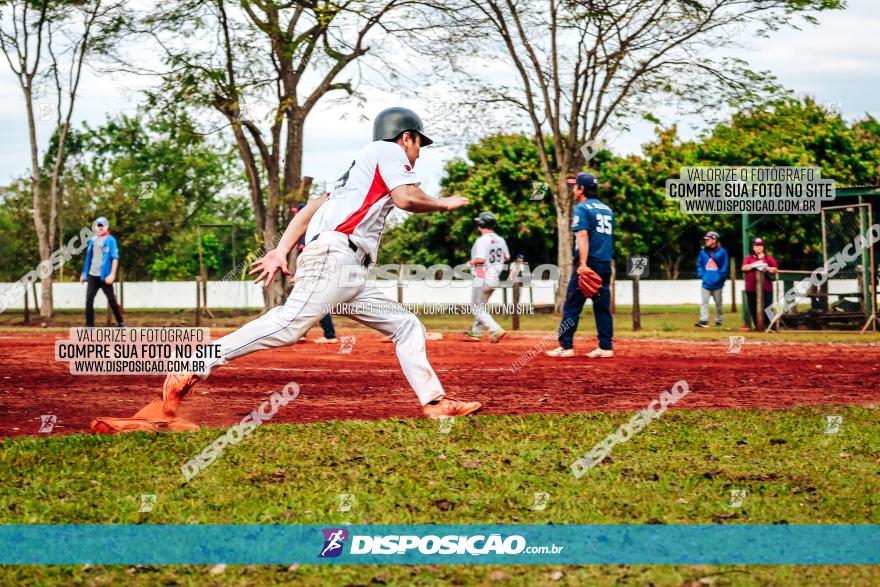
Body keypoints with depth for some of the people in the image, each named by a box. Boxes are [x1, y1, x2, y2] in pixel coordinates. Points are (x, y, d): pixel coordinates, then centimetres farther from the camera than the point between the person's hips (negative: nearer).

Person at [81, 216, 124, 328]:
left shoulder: (110, 240, -5)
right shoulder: (92, 241, 13)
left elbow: (115, 258, -10)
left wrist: (112, 274, -19)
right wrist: (84, 273, 17)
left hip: (105, 276, -5)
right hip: (92, 275, 5)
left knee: (111, 300, 1)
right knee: (89, 300, -3)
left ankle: (121, 323, 15)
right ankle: (89, 326, 0)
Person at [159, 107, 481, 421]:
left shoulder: (357, 169, 34)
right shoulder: (388, 150, 9)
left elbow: (312, 207, 25)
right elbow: (406, 198, -9)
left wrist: (281, 250, 16)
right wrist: (442, 204, 10)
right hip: (334, 256, -10)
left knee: (407, 325, 11)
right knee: (290, 324, -25)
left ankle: (435, 401, 3)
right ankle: (195, 368, -29)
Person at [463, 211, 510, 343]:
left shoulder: (482, 240, -18)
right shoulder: (500, 240, 5)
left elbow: (480, 259, -26)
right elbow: (507, 258, 14)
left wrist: (471, 262, -8)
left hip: (483, 278, -8)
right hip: (495, 278, 8)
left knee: (477, 308, 0)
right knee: (481, 306, 23)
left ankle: (496, 330, -15)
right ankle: (476, 332, 30)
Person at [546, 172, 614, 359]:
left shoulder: (582, 208, -6)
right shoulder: (607, 210, 18)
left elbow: (583, 236, -17)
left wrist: (583, 264, -24)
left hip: (588, 264, -7)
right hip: (605, 264, 7)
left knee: (572, 305, -3)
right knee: (603, 306, 8)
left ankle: (566, 346, -5)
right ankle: (605, 347, 4)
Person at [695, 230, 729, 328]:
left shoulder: (722, 252, -6)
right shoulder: (703, 252, 6)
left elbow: (725, 266, -4)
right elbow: (699, 264, 12)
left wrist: (720, 277, -10)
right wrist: (701, 274, -1)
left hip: (717, 284, -3)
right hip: (706, 283, 3)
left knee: (718, 303, 10)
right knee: (704, 302, -7)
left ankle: (718, 320, 21)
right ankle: (703, 321, -10)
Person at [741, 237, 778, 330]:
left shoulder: (768, 258, 11)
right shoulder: (748, 258, 13)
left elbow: (776, 269, 1)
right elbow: (744, 268, -6)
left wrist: (767, 268, -17)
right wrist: (755, 265, -18)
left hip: (766, 288, -2)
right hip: (751, 288, 2)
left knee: (767, 308, -9)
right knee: (753, 309, 3)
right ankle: (757, 326, 13)